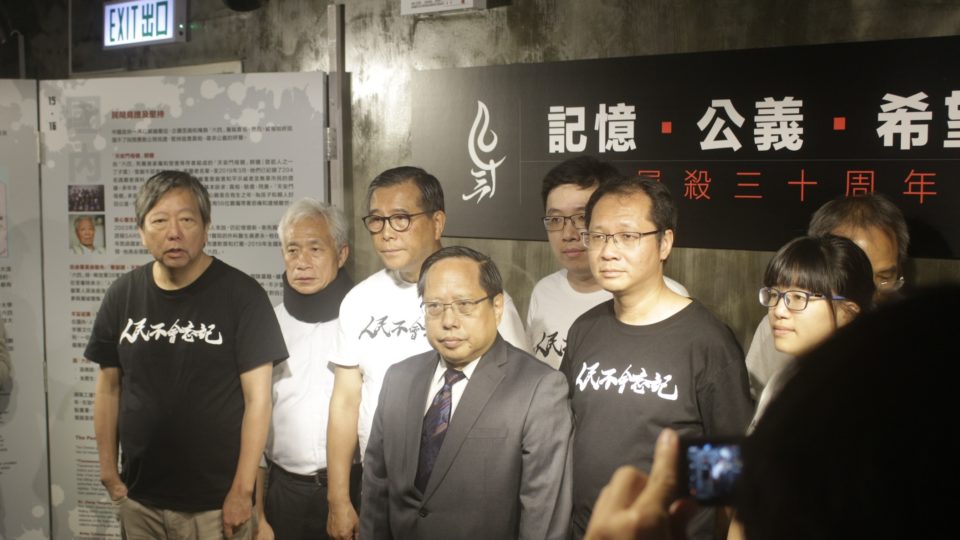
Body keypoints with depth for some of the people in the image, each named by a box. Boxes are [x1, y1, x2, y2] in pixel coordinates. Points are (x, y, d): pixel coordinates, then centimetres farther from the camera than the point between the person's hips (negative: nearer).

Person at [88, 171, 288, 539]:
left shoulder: (241, 294, -10)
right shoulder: (122, 295, 1)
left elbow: (257, 397, -10)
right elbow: (109, 387, 9)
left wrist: (242, 490, -12)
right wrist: (108, 473, 6)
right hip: (139, 499, 4)